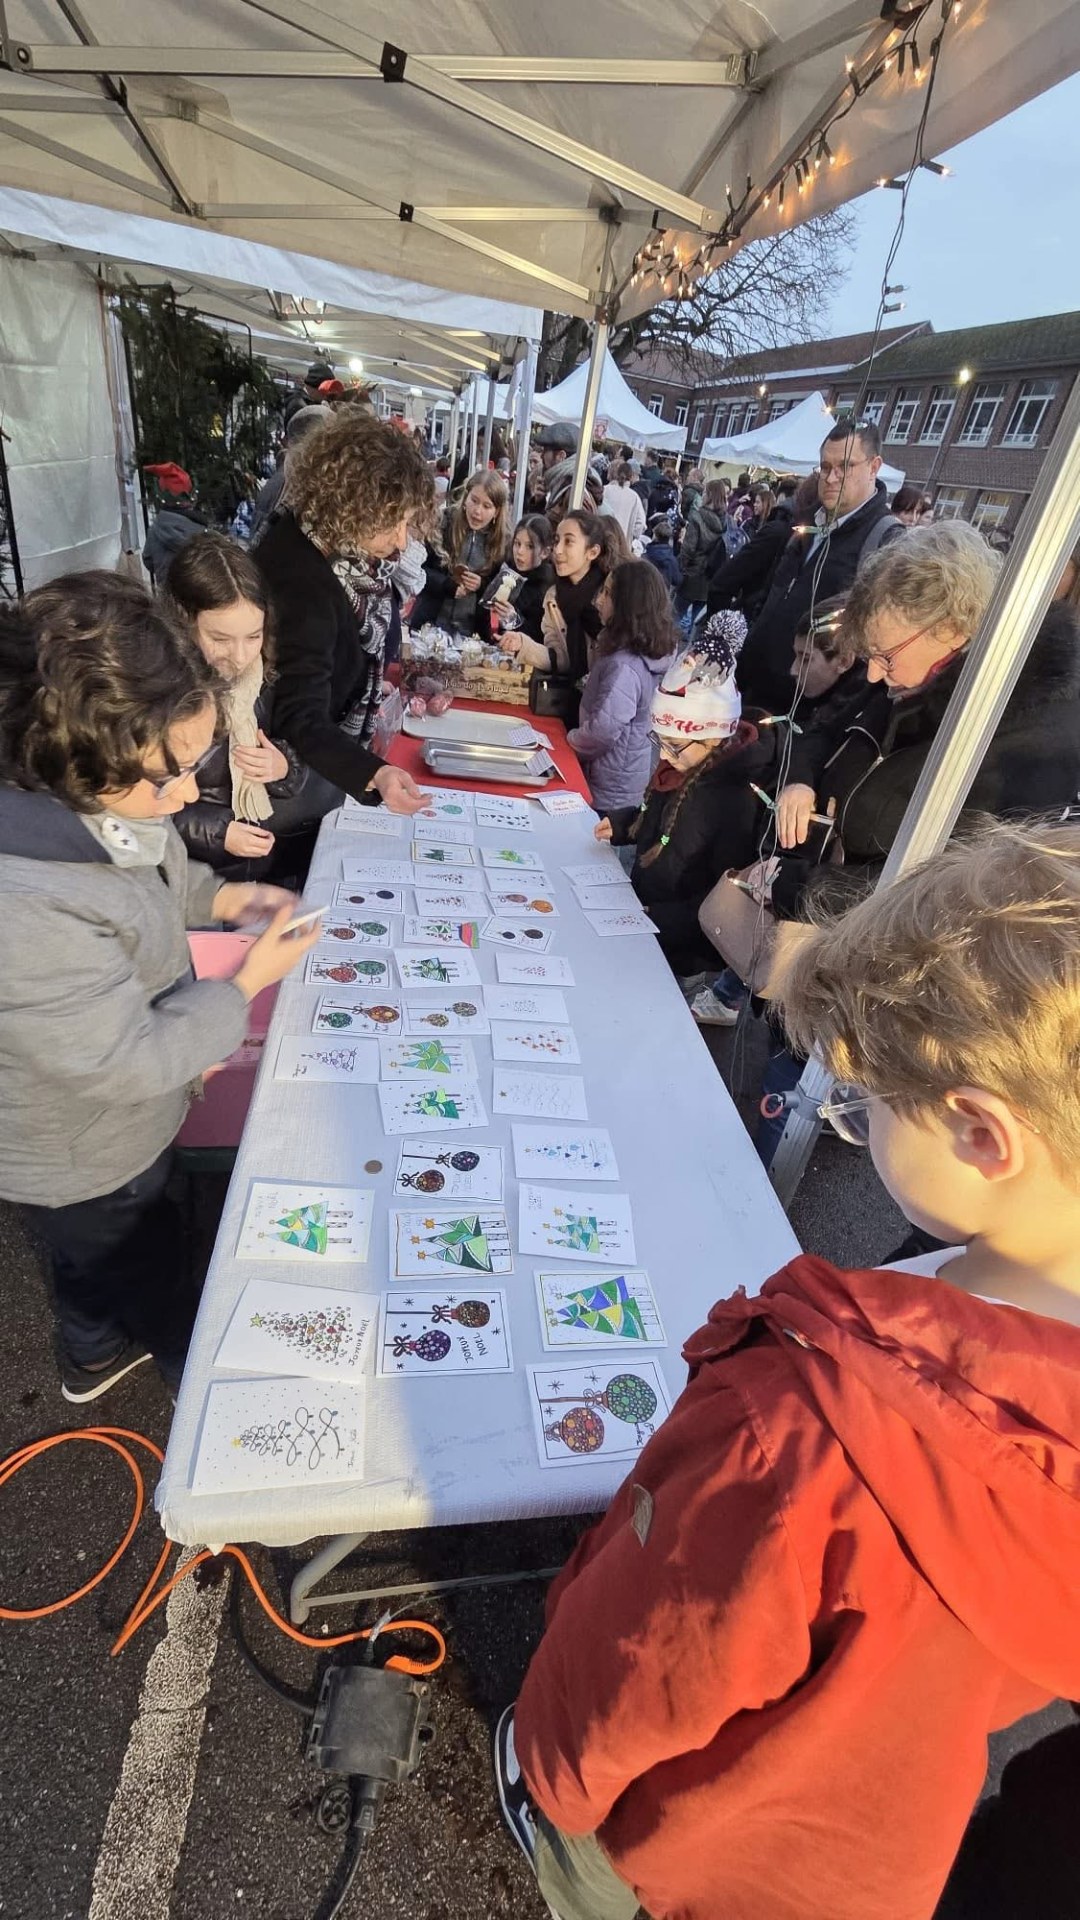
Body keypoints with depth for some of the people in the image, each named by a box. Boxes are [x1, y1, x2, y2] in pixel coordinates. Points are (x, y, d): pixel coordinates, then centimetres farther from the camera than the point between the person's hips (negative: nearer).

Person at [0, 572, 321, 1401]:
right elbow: (127, 1063, -32)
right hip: (84, 1165, -7)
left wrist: (223, 897, -9)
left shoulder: (80, 796, -17)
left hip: (124, 1121, 8)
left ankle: (94, 1356, 65)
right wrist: (245, 985, -23)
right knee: (146, 1270, 24)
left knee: (100, 1254, 34)